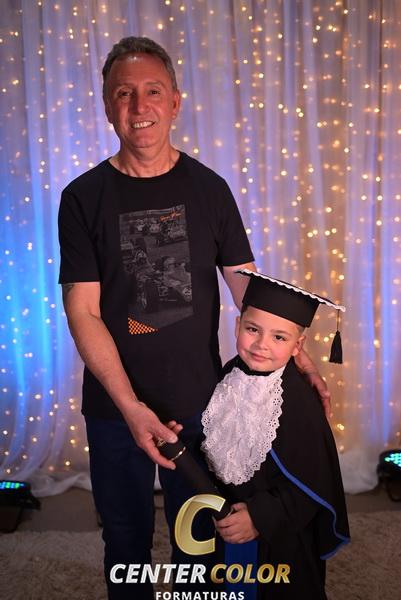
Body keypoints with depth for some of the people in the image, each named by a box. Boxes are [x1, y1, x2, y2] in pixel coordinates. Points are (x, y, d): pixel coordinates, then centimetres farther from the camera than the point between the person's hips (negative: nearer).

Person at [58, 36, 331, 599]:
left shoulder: (209, 188, -1)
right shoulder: (84, 197, -6)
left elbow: (248, 285, -1)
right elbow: (82, 310, -11)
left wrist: (294, 353, -17)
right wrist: (132, 407, -19)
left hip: (200, 401, 1)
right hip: (115, 407, -1)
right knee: (126, 540, 18)